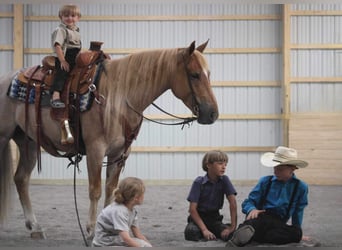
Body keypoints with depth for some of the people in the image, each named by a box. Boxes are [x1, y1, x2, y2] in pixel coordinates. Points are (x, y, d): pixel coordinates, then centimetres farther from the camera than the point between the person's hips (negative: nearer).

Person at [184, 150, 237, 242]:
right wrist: (204, 230, -29)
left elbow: (233, 202, -14)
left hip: (214, 218, 2)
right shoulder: (199, 182, -15)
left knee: (228, 235, -28)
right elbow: (192, 208, -18)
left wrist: (233, 226, -25)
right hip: (199, 217, -2)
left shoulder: (224, 180, -8)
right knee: (191, 232, -35)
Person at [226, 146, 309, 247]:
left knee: (296, 233, -34)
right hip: (260, 218, -1)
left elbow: (298, 212, 19)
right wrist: (252, 209, -15)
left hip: (279, 223, 1)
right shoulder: (265, 181, 11)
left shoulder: (300, 187, 11)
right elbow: (248, 202, 8)